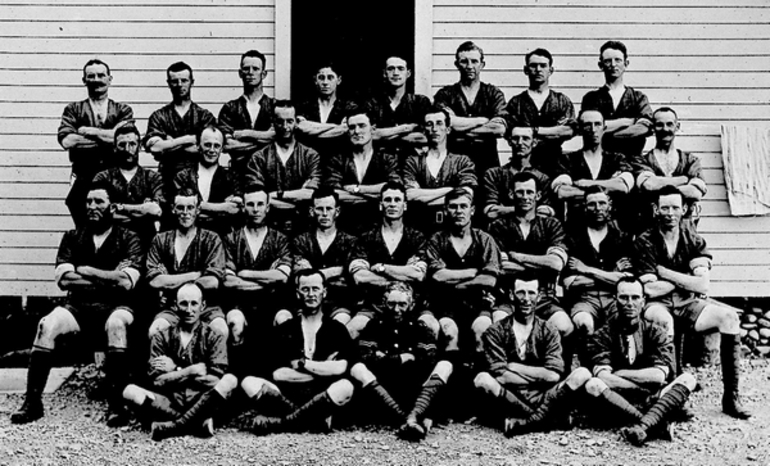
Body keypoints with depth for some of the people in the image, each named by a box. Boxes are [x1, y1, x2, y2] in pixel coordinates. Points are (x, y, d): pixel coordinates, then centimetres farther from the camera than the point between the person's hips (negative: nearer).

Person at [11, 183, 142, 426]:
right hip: (78, 306, 3)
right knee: (47, 326, -27)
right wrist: (109, 279, -8)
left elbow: (126, 282, -12)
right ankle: (32, 401, -19)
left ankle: (116, 404, -33)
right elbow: (64, 279, -2)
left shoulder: (128, 239, 3)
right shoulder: (73, 238, 13)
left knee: (116, 325, -38)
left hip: (114, 306, -3)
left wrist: (85, 271, -7)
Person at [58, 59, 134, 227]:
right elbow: (66, 140, -7)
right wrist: (107, 137, -7)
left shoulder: (123, 110, 11)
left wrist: (89, 131, -7)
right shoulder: (73, 109, 11)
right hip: (83, 181, 0)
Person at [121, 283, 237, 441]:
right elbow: (157, 381, -2)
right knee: (130, 391, -24)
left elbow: (214, 380, -8)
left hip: (202, 402, -1)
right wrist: (192, 371, -9)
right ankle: (198, 423, -27)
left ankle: (171, 426, -28)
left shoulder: (214, 338, 6)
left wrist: (175, 370, -6)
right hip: (170, 402, 1)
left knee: (230, 380, -29)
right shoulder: (162, 337, 9)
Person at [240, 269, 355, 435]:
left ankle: (282, 423, -26)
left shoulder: (337, 330, 8)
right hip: (289, 395, 1)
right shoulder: (285, 329, 12)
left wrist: (301, 363, -5)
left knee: (345, 387, -33)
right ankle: (312, 417, -26)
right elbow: (278, 374, -2)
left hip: (322, 400, -1)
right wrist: (323, 370, -5)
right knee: (249, 382, -21)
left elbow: (339, 368, -10)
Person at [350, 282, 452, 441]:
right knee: (357, 368, -25)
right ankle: (413, 420, -42)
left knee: (445, 365, -17)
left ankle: (413, 416, -43)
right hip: (383, 392, -1)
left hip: (415, 394, 1)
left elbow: (430, 360, -11)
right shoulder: (374, 327, 6)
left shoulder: (419, 328, 7)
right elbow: (368, 360, -11)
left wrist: (386, 361, -10)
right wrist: (401, 359, -11)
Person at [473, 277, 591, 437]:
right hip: (510, 401, -2)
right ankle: (539, 419, -21)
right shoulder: (496, 332, 3)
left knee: (582, 374, -20)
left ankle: (523, 423, -29)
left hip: (542, 398, 2)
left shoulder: (548, 331, 9)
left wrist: (514, 368, -6)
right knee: (482, 379, -32)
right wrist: (539, 376, -8)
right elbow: (500, 375, -10)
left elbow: (554, 374, -6)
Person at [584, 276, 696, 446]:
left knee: (687, 379, -21)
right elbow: (603, 376, -13)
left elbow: (659, 375, -7)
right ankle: (656, 425, -37)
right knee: (593, 385, -29)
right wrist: (646, 385, -15)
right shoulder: (603, 335, 5)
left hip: (653, 402, 2)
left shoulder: (655, 332, 10)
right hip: (619, 405, -2)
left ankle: (641, 427, -45)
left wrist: (618, 374, -7)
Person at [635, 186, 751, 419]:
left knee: (729, 317, -22)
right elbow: (650, 289, -12)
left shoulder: (695, 242, 7)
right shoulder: (644, 242, -2)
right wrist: (685, 279, -7)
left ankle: (731, 396, -19)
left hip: (689, 305, 4)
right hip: (658, 305, -3)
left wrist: (665, 273, -9)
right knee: (663, 320, -38)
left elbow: (702, 286, -6)